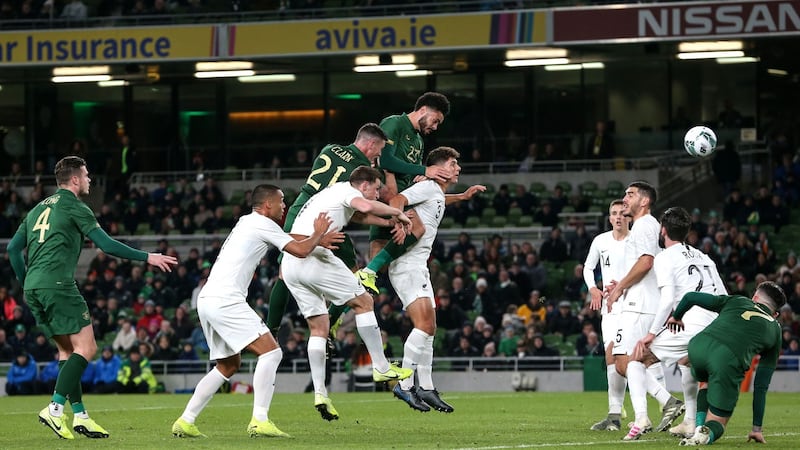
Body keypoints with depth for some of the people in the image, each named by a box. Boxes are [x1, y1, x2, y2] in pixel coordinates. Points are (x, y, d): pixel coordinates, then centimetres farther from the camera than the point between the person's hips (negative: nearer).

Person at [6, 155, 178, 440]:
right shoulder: (74, 208, -2)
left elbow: (13, 248, 20)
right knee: (85, 348, -7)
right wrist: (147, 258, 1)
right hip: (58, 285, -9)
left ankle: (80, 415, 7)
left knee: (67, 350, 13)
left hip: (33, 288, 9)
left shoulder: (39, 209, 21)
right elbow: (107, 245, -6)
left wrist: (26, 282, 28)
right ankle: (55, 409, -16)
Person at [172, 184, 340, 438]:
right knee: (271, 352, -11)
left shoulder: (246, 222, 24)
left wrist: (318, 240, 32)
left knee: (229, 365, 20)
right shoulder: (263, 224, -4)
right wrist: (318, 234, 12)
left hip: (207, 300, 10)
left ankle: (185, 421, 16)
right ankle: (259, 421, -20)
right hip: (225, 300, -10)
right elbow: (300, 251, -6)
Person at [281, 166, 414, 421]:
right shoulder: (348, 191, 1)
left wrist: (391, 223, 30)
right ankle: (381, 367, 5)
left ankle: (319, 392, 2)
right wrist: (397, 213, -7)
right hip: (313, 255, -9)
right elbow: (365, 207, -22)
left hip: (289, 263, 9)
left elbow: (359, 216, 43)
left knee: (319, 327, 11)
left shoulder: (335, 191, 30)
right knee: (364, 301, 4)